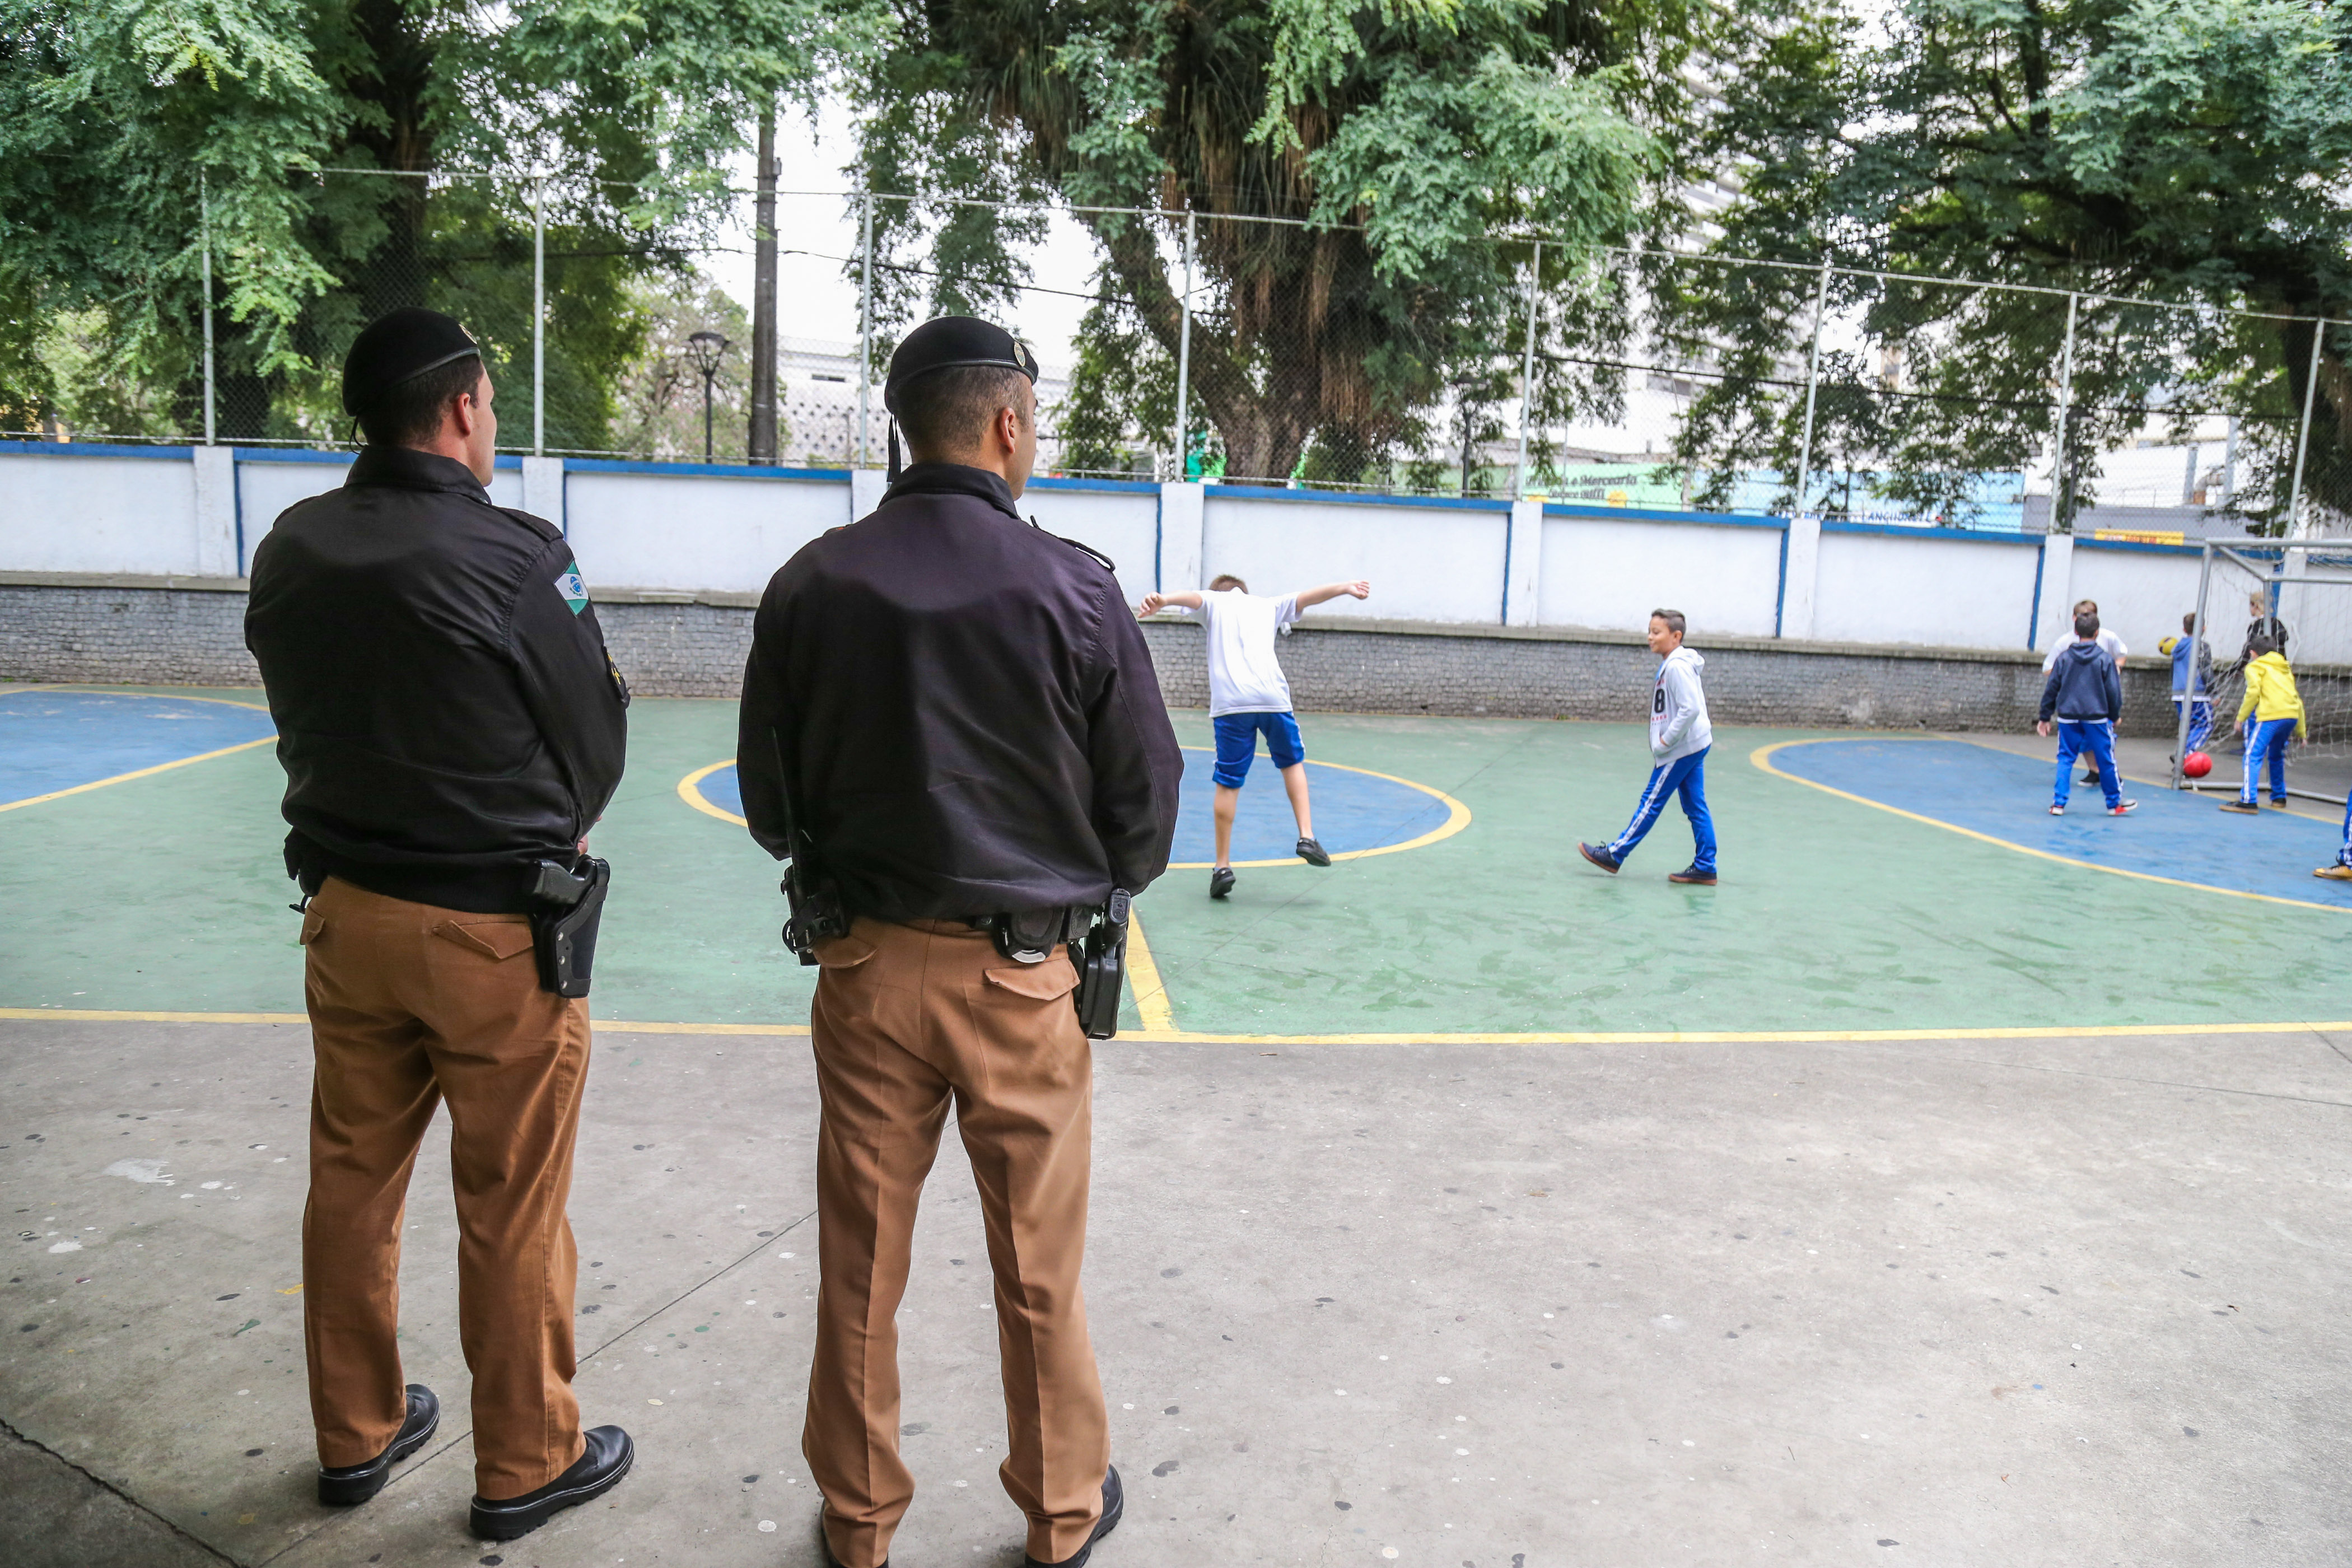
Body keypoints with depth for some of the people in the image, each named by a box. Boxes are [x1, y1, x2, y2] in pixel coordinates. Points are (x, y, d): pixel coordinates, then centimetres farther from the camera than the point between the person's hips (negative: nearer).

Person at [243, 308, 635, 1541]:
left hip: (346, 913, 6)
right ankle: (524, 1465, 24)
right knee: (511, 1211, 8)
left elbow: (304, 731, 7)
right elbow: (597, 745, -8)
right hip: (494, 931, -6)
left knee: (352, 1184, 19)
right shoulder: (514, 556, -18)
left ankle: (355, 1437, 37)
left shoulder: (291, 549, 0)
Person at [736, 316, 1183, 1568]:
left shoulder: (812, 583, -5)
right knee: (1039, 1271, 15)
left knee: (860, 1267, 16)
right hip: (1022, 972, -2)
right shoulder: (1073, 588, -12)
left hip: (865, 962, 2)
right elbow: (1146, 804, -4)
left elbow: (770, 803, 3)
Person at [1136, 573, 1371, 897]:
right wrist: (1346, 588, 20)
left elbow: (1192, 598, -2)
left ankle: (1223, 866, 5)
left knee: (1228, 783, 3)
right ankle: (1307, 837, 11)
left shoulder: (1214, 601, 19)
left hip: (1230, 702, -2)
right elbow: (1306, 598, 18)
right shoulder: (1268, 606, 27)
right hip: (1273, 697, 2)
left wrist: (1163, 601, -20)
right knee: (1293, 763, 23)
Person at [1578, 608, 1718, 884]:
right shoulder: (1672, 664, 12)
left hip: (1681, 749, -10)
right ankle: (1705, 867, 13)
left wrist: (1665, 742, -19)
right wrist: (1665, 742, 12)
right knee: (1696, 807, 10)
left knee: (1651, 802, -1)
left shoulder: (1677, 667, -18)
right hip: (1694, 746, 10)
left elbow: (1691, 709, -26)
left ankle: (1614, 855, 6)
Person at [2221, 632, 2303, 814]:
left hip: (2271, 716, -7)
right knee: (2276, 756, 26)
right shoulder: (2285, 668, 29)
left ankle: (2248, 800, -22)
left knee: (2253, 756, -10)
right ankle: (2279, 797, 32)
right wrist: (2301, 731, 29)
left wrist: (2241, 717, -1)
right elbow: (2298, 699, 27)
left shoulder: (2255, 666, 10)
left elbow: (2253, 692, -7)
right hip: (2292, 715, 7)